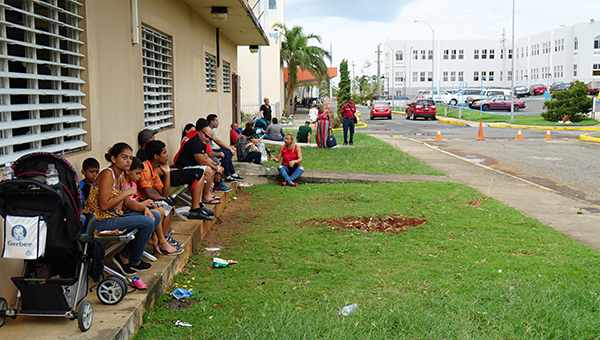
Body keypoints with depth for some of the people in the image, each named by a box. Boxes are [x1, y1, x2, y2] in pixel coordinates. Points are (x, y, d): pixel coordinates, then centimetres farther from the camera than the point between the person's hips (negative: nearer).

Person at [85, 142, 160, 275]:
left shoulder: (120, 175, 11)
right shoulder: (107, 174, -18)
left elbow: (127, 202, 12)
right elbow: (104, 205, -26)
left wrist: (144, 208, -5)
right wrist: (127, 192, -19)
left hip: (115, 216, 10)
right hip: (101, 221, -10)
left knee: (155, 217, 6)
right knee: (147, 222, -21)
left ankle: (124, 255, 4)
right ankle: (135, 261, 1)